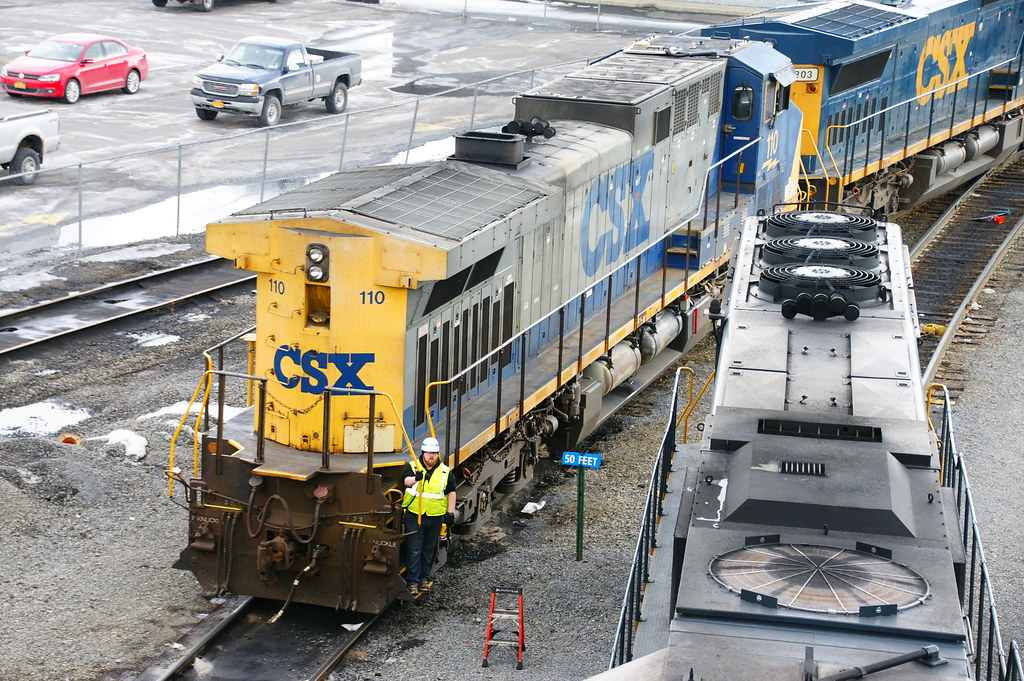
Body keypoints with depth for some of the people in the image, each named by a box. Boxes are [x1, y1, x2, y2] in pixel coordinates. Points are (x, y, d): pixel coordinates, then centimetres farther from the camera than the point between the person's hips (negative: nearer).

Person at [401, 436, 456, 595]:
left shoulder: (446, 472, 7)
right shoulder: (412, 467, 1)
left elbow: (451, 492, 11)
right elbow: (406, 480, -19)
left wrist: (450, 513, 6)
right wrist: (415, 478, -42)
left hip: (435, 516, 2)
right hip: (414, 515, -2)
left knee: (429, 549, 11)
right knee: (414, 550, -3)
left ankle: (424, 578, 24)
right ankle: (412, 581, 2)